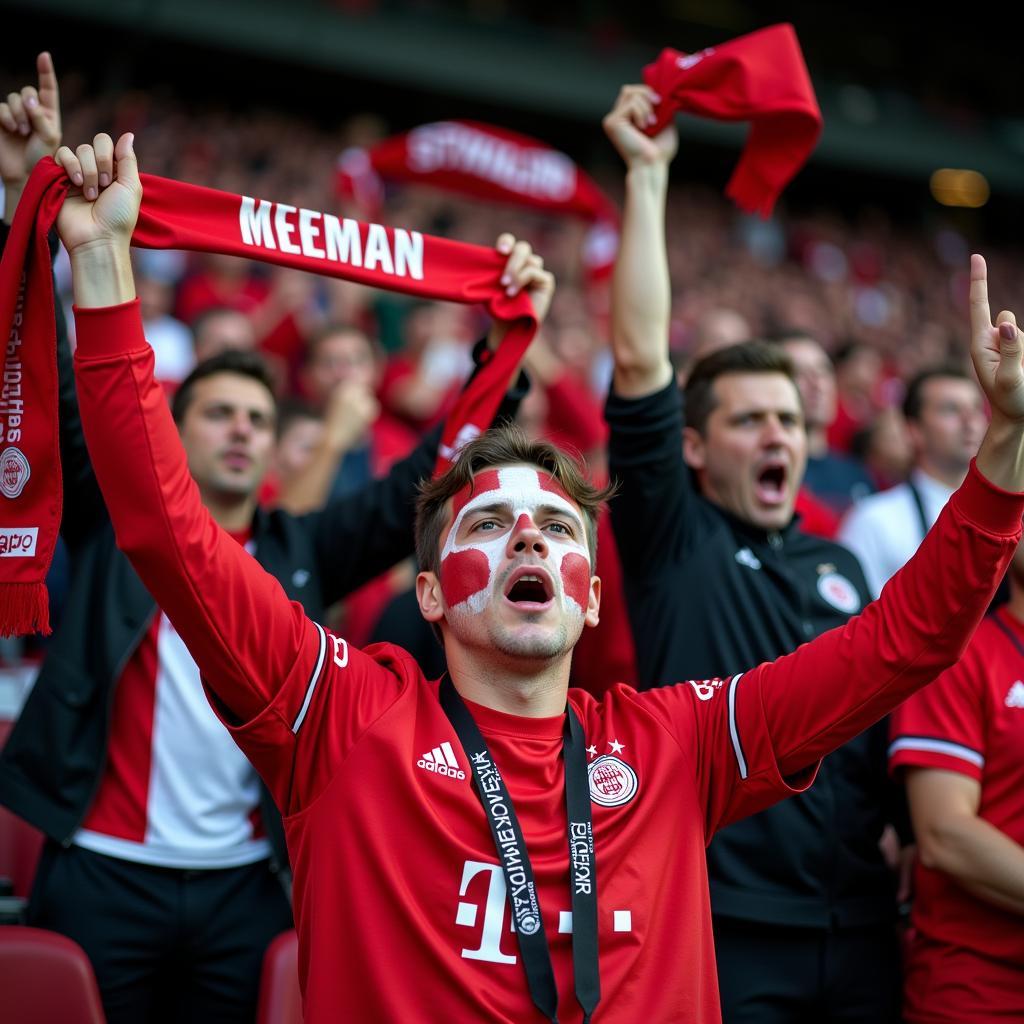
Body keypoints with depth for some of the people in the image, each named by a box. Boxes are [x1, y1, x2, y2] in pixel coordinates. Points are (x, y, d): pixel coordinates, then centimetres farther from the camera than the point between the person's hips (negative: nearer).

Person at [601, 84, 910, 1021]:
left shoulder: (838, 565, 14)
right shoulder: (672, 539, -2)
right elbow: (639, 359, -12)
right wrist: (647, 177, -11)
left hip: (860, 923, 5)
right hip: (727, 926, -5)